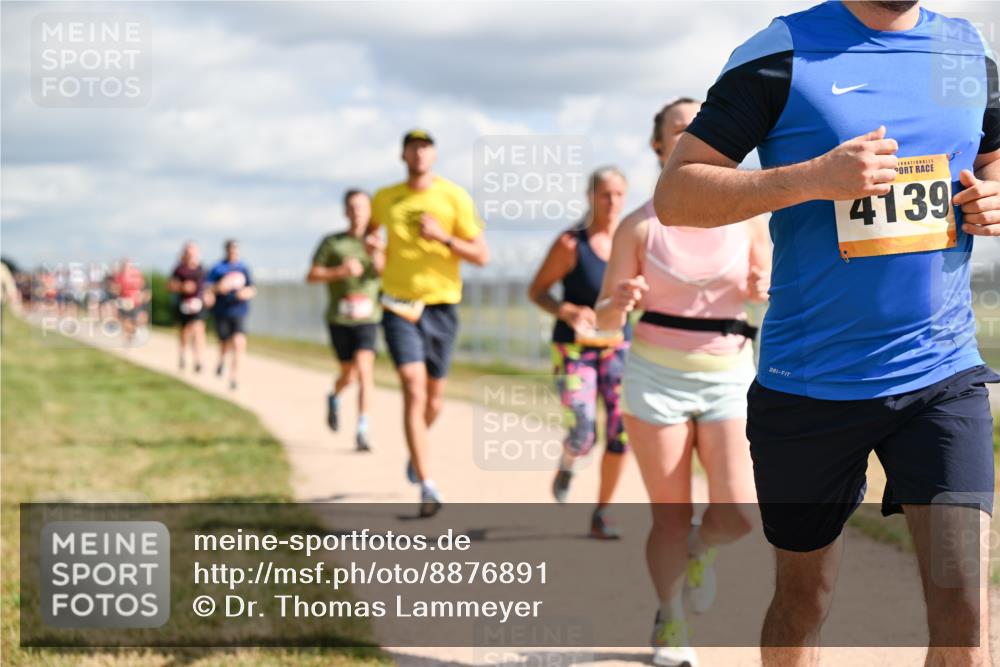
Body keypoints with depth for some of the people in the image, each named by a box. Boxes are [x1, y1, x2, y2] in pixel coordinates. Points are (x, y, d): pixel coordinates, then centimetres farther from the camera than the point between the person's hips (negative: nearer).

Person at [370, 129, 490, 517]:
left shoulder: (455, 197, -4)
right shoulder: (385, 199, 4)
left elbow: (482, 256, -6)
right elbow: (368, 227, 29)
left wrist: (443, 237, -20)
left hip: (441, 307, 0)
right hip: (399, 307, 0)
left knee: (434, 397, 12)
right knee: (414, 390, -16)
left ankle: (416, 448, 46)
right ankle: (427, 487, -18)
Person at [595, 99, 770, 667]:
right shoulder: (640, 226, -2)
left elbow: (771, 288, 12)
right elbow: (606, 317, 1)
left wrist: (764, 290, -12)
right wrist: (621, 303, -21)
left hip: (729, 376, 1)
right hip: (657, 376, -1)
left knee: (738, 516, -11)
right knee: (671, 517, 0)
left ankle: (700, 548, 26)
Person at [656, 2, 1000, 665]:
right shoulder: (781, 54, -6)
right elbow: (675, 195, -9)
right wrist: (814, 177, -22)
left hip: (944, 370, 2)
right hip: (810, 381, -2)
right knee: (804, 594, 12)